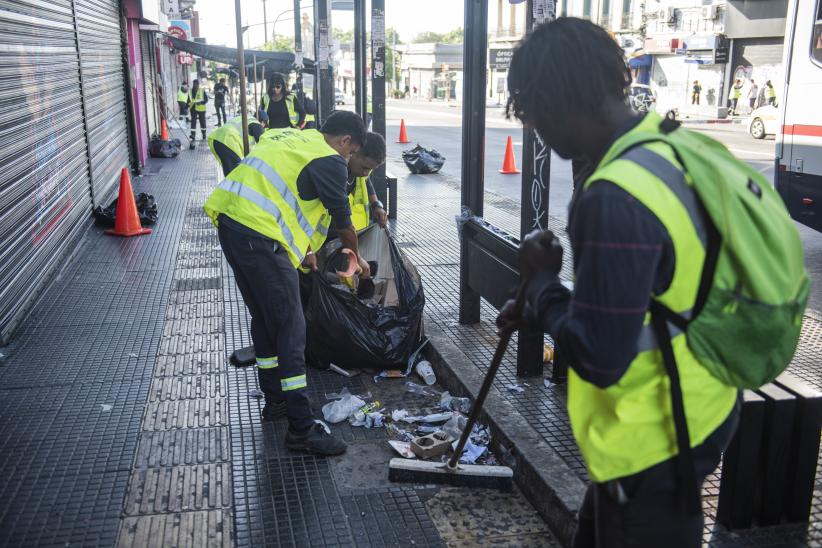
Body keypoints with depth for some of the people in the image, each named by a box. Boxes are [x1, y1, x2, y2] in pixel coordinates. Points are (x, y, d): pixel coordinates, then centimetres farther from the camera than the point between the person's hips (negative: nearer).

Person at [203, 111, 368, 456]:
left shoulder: (288, 137, 24)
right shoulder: (330, 161, -2)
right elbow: (343, 222, 6)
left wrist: (301, 249, 36)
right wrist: (358, 258, 25)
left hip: (228, 222, 9)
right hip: (259, 238, -9)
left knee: (263, 317, 21)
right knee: (290, 329, -4)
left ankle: (274, 400, 35)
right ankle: (301, 429, 1)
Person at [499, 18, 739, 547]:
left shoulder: (616, 199, -31)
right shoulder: (675, 152, -1)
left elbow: (598, 358, -27)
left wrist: (543, 278, -13)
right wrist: (544, 310, 13)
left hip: (651, 439, -8)